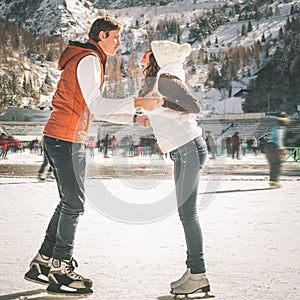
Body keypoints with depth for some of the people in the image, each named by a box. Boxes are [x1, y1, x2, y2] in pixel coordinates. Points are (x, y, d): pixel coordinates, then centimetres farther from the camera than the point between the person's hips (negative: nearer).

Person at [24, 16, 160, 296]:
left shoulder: (90, 60, 23)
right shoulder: (89, 60, -10)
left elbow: (98, 110, 22)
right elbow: (96, 105, -20)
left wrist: (133, 119, 13)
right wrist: (137, 103, -22)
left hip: (58, 138, 10)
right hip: (66, 139, -10)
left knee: (69, 203, 12)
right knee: (74, 204, -8)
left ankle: (42, 264, 16)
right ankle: (60, 271, -4)